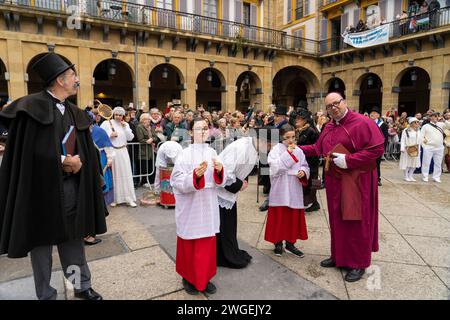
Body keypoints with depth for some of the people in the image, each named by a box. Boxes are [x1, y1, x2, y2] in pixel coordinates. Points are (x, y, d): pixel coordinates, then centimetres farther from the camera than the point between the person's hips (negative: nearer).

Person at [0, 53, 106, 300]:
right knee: (42, 240, 9)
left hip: (71, 185, 6)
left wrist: (79, 162, -9)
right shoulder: (32, 107, -9)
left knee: (73, 236, 14)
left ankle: (82, 285, 29)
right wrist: (62, 161, -15)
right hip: (42, 185, -5)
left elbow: (86, 150, 10)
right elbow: (29, 151, -15)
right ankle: (45, 295, 26)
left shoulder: (75, 112, 11)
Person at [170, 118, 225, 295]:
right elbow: (177, 181, -17)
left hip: (208, 206, 4)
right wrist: (195, 174, -32)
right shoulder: (185, 154, -11)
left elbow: (219, 182, 5)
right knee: (190, 245, 11)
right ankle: (188, 278, 32)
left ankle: (205, 278, 33)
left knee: (207, 244, 14)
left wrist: (219, 170, -16)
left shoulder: (212, 152, 4)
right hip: (190, 207, -4)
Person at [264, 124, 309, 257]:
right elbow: (276, 167, -19)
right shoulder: (276, 149, -6)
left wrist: (303, 172, -9)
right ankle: (278, 243, 21)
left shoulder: (298, 151, 7)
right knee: (279, 216, 4)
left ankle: (290, 243, 25)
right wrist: (288, 153, -18)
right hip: (280, 190, -4)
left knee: (294, 217, 10)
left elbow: (305, 166, 13)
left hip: (294, 190, 4)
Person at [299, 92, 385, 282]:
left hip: (356, 182, -7)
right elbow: (318, 148, 22)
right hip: (334, 181, 7)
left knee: (355, 222, 3)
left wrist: (348, 160, -22)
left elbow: (377, 148, -19)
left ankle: (359, 263, 18)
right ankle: (339, 256, 30)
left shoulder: (362, 123, -13)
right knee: (337, 220, 14)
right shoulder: (329, 128, 11)